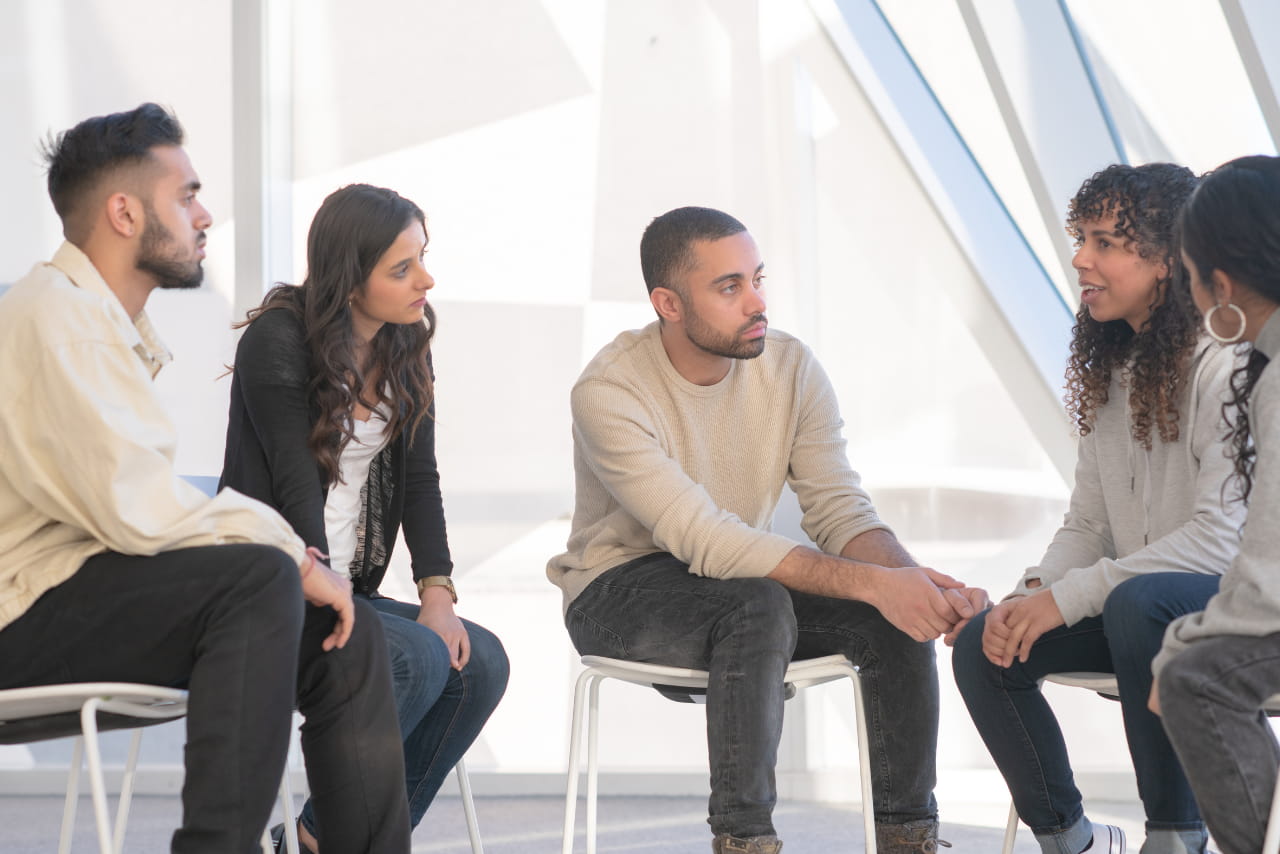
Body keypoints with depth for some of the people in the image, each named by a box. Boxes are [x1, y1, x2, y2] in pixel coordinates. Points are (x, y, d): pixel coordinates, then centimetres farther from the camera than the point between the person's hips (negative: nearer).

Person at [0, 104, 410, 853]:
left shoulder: (109, 320, 18)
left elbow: (145, 502, 12)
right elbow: (137, 509, -23)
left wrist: (286, 547, -2)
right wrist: (290, 551, -14)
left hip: (95, 596, 10)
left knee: (348, 638, -1)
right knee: (261, 580, -29)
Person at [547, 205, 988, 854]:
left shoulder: (791, 368, -5)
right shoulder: (608, 392, -23)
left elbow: (840, 510, -8)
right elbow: (705, 540, -31)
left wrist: (918, 581, -31)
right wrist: (871, 583, -38)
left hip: (742, 579, 6)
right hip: (621, 592, -5)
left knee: (898, 615, -19)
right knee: (759, 608, -36)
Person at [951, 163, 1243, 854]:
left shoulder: (1223, 364, -17)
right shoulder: (1110, 368, 11)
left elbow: (1222, 536, -24)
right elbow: (1088, 524, 11)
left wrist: (1070, 596, -23)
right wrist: (1031, 593, -11)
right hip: (1140, 601, 8)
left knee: (1139, 602, -38)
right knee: (982, 644, -9)